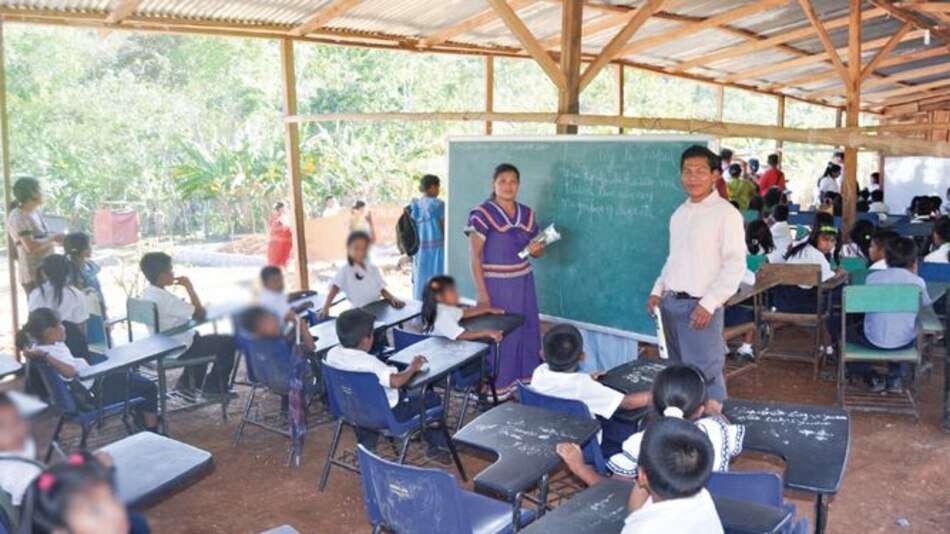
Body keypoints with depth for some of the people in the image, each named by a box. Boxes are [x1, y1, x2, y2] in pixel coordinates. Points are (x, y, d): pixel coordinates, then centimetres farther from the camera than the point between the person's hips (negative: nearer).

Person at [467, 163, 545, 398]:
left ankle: (527, 380, 26)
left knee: (527, 331, 11)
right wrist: (482, 293, -17)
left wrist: (538, 249, -8)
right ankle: (496, 387, 14)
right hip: (496, 285, -6)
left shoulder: (527, 214, 6)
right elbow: (475, 256, -13)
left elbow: (537, 250, 17)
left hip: (523, 283, 6)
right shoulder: (482, 214, -11)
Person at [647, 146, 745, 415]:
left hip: (700, 306, -7)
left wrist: (708, 304, -19)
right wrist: (658, 291, 10)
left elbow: (736, 264, -14)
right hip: (671, 302, 7)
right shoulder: (679, 213, 12)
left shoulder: (725, 213, -9)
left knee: (705, 375, -2)